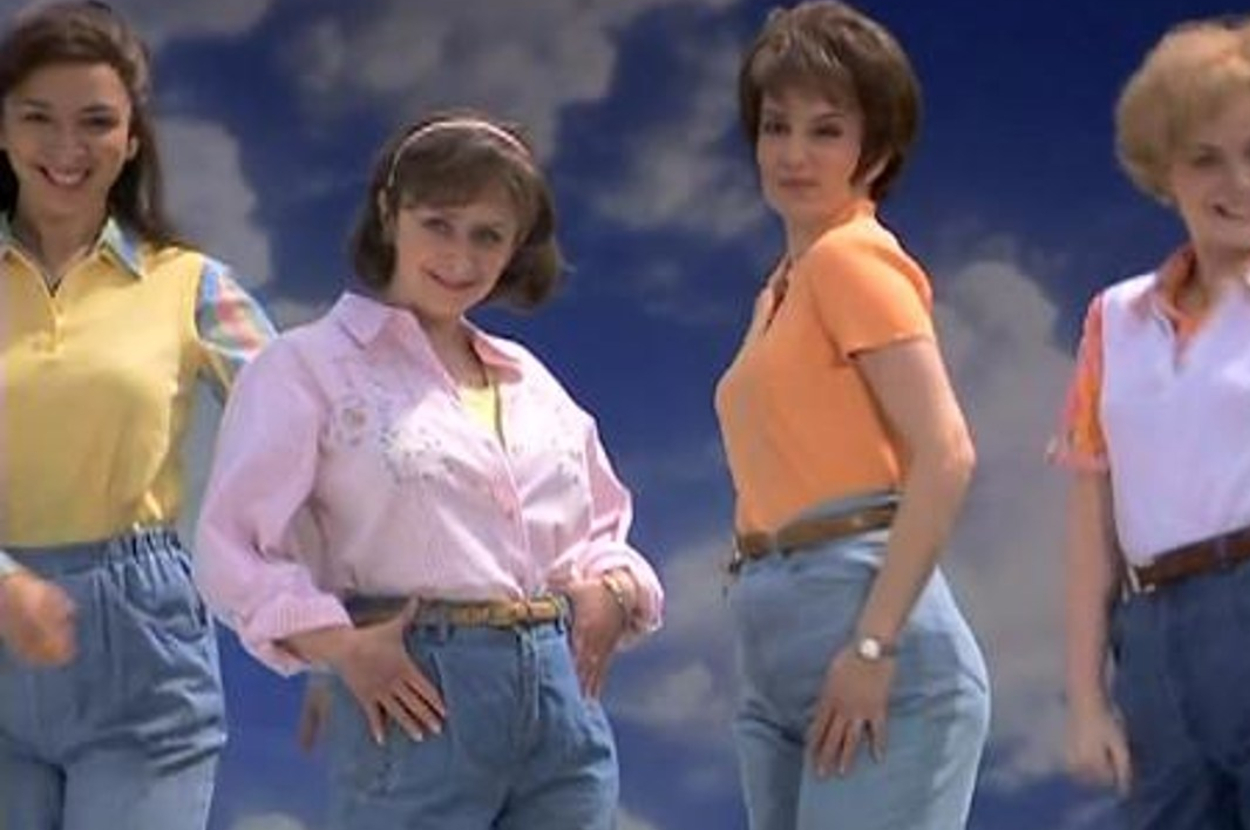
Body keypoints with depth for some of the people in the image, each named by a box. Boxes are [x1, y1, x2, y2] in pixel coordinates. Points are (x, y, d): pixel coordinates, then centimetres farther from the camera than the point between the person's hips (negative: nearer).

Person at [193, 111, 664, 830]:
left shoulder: (530, 380, 19)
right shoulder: (311, 368, 1)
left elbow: (602, 528, 26)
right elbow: (234, 547, -6)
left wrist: (613, 592, 3)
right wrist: (341, 646, -18)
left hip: (565, 699, 6)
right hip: (424, 701, -6)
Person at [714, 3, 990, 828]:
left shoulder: (854, 258, -6)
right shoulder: (787, 281, 20)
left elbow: (946, 457, -16)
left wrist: (874, 644, -20)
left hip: (856, 611, -9)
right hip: (780, 659, 9)